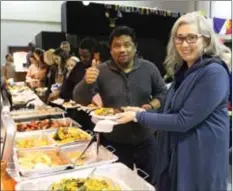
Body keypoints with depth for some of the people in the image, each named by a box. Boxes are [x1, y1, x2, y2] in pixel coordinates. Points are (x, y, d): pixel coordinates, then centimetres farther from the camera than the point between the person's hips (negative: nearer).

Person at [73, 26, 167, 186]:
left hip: (145, 140, 2)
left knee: (149, 182, 22)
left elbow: (162, 93, 6)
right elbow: (80, 99, -13)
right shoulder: (101, 71, -9)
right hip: (114, 143, -1)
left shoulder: (149, 68, -3)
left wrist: (152, 106, -15)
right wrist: (86, 82, -34)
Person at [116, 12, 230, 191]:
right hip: (175, 153, 8)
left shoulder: (214, 72, -20)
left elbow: (184, 121, -23)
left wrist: (140, 117, -17)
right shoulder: (183, 69, 7)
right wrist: (143, 112, 1)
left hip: (201, 159, -8)